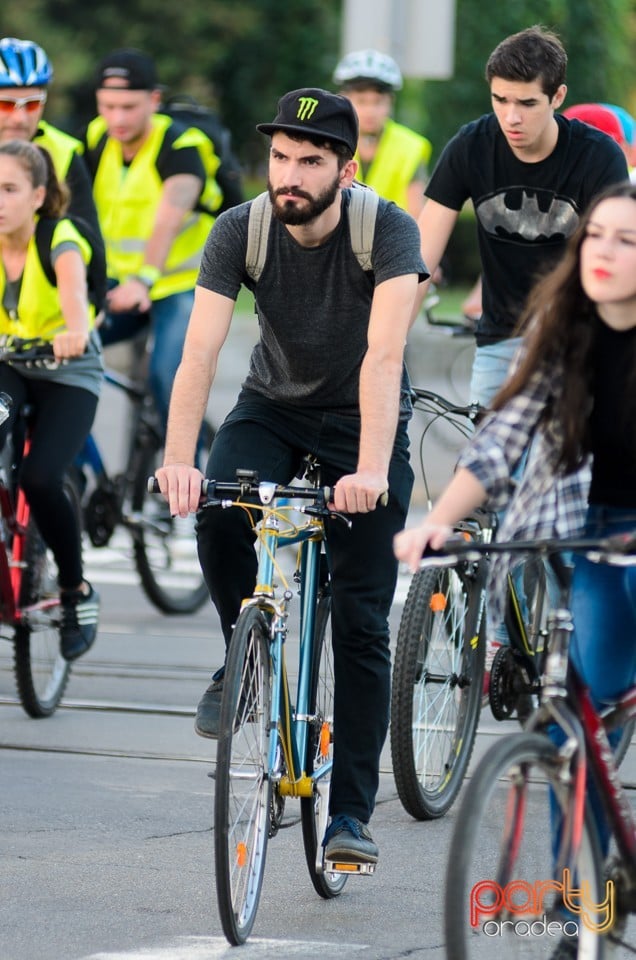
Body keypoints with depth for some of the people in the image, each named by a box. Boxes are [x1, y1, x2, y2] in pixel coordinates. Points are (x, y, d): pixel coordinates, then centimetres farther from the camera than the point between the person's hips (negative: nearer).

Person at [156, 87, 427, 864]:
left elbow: (383, 355, -36)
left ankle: (352, 810, 0)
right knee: (216, 516, -30)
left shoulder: (387, 231, -25)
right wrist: (177, 458, -43)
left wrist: (370, 470, -49)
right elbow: (200, 350, -27)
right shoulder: (239, 232, -18)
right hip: (274, 406, 2)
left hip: (363, 419, -2)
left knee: (361, 622, -7)